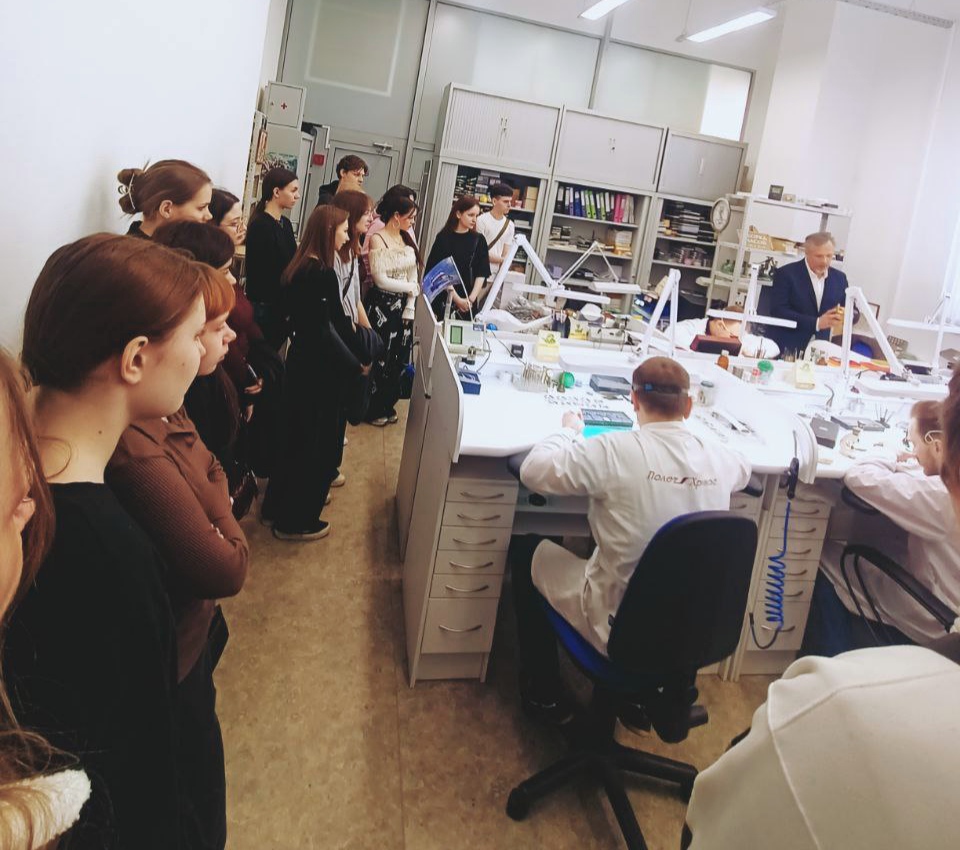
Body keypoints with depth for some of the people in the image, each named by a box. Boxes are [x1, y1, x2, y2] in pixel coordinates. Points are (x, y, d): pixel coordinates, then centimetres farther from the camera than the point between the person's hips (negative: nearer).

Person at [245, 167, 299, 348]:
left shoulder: (285, 223, 11)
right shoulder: (260, 226, -14)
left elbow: (291, 264, 9)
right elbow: (267, 274, -16)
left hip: (282, 304, 7)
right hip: (264, 306, -7)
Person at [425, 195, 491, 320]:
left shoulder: (479, 240, 6)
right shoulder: (444, 238, -1)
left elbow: (481, 273, 1)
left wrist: (471, 299, -13)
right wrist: (457, 299, -14)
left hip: (468, 302, 2)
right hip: (443, 299, -2)